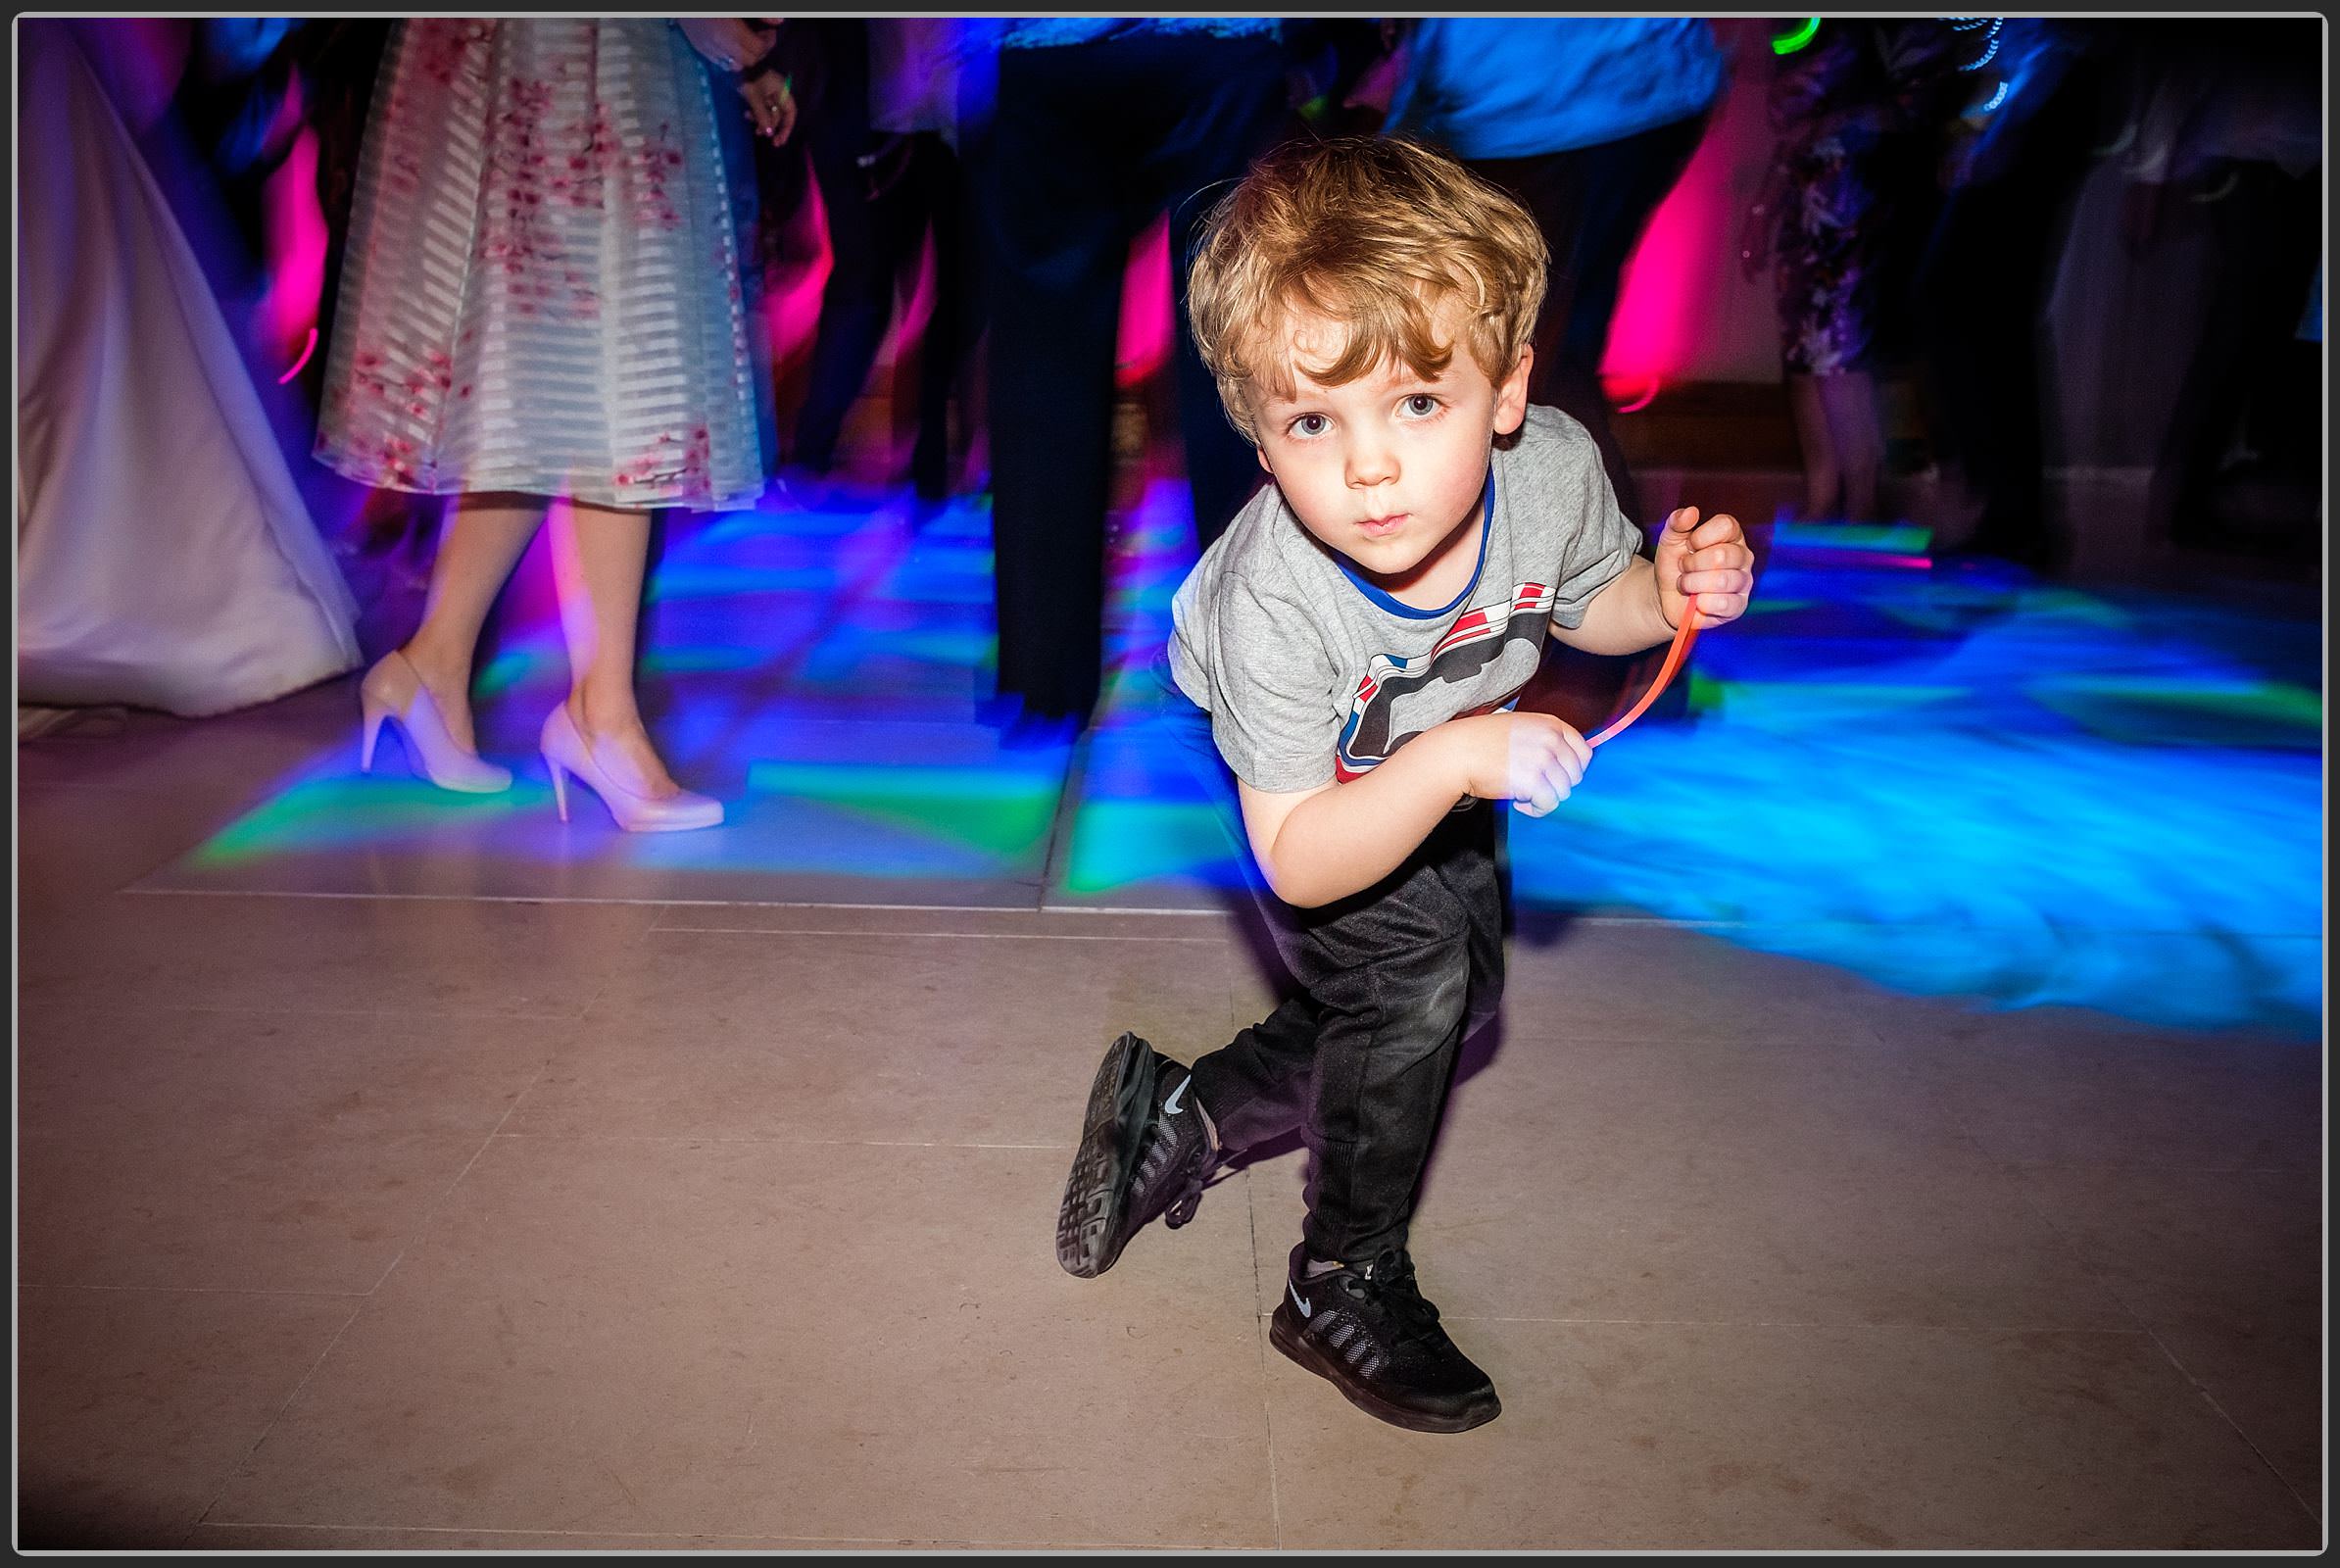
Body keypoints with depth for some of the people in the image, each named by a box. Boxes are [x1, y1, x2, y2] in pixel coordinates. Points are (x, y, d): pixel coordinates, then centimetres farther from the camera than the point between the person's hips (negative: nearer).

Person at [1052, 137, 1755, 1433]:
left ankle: (1180, 1117, 29)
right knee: (1409, 975, -23)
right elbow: (1297, 860, -37)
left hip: (1441, 768, 6)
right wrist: (1450, 763, -50)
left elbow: (1586, 602, -6)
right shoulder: (1271, 605, -42)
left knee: (1455, 1014, 15)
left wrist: (1670, 592, -28)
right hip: (1294, 783, -6)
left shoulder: (1553, 465, -31)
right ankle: (1344, 1284, 0)